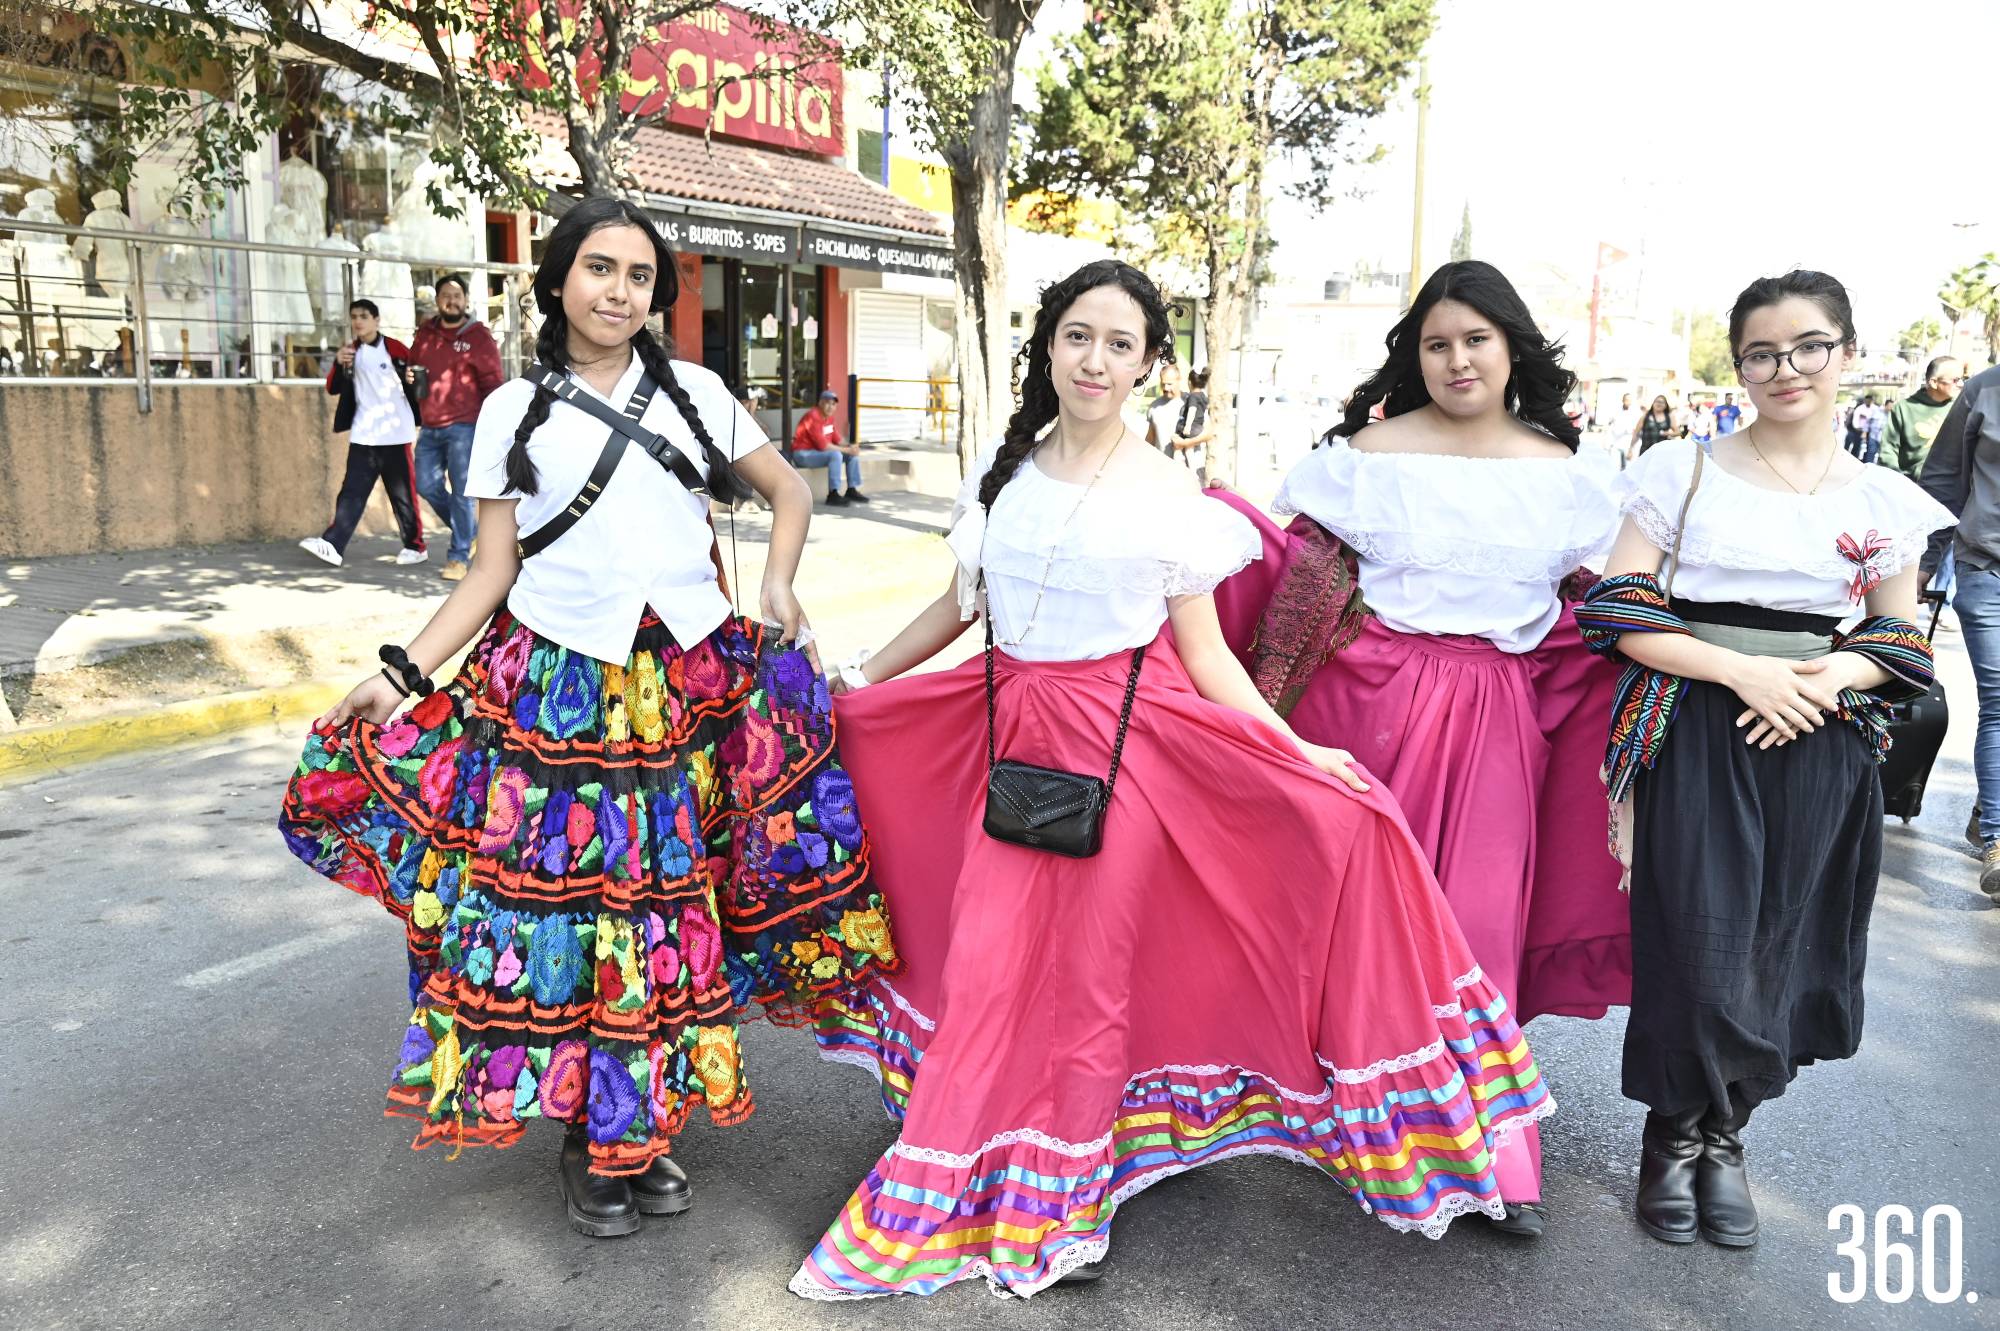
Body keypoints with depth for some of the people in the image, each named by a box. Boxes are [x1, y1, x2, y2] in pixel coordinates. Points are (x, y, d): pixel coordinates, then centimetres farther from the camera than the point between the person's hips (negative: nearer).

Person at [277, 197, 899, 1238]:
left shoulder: (695, 393, 9)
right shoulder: (513, 412, 7)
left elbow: (789, 492, 16)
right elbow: (492, 571, 5)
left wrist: (778, 584, -2)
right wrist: (404, 672, -6)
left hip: (689, 678, 1)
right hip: (555, 683, -1)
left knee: (667, 902, 3)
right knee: (559, 899, -2)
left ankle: (643, 1129, 21)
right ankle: (584, 1142, 17)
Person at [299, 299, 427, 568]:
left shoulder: (395, 349, -3)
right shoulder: (350, 353, 12)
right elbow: (333, 388, 7)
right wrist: (338, 365, -11)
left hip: (394, 435, -4)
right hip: (363, 436, 4)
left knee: (402, 494, 2)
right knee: (351, 492, -1)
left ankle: (415, 546, 13)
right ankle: (332, 545, -7)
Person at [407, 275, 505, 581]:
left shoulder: (479, 337, -3)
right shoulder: (425, 333, 11)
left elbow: (492, 383, -5)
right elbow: (412, 363, 27)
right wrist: (409, 374, 3)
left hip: (464, 426, -6)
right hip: (430, 427, 6)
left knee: (461, 492, -5)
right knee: (427, 486, 7)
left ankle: (458, 557, 1)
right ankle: (470, 527, 28)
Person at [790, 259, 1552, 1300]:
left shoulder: (1168, 494, -3)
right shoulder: (1003, 470, 6)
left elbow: (1203, 653, -1)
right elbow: (959, 604, 17)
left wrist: (1298, 755, -10)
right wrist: (858, 678, 18)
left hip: (1122, 742, -3)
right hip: (1011, 734, 3)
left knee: (1081, 969, 4)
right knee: (988, 960, 5)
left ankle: (1047, 1212, 24)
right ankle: (964, 1192, 25)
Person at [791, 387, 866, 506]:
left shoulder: (831, 418, 7)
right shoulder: (813, 417, -21)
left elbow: (837, 440, 9)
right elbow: (822, 445, -26)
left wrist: (849, 446, -12)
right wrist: (846, 450, -21)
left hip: (820, 451, 9)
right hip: (803, 454, -9)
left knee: (853, 454, 1)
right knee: (836, 455, -32)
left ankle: (852, 490, 3)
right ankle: (833, 495, -30)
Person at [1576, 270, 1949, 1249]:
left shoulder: (1885, 501, 8)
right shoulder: (1681, 473, 0)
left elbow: (1900, 642, 13)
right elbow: (1620, 615, -4)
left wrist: (1834, 675, -10)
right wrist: (1745, 670, -15)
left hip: (1819, 745, 3)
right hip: (1696, 737, -3)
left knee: (1779, 950, 8)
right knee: (1698, 945, -6)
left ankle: (1725, 1135, 31)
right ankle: (1673, 1135, 20)